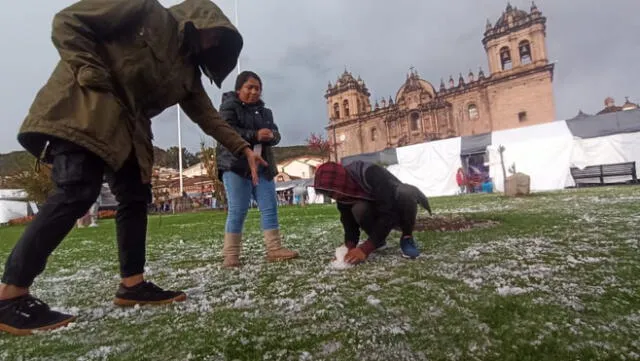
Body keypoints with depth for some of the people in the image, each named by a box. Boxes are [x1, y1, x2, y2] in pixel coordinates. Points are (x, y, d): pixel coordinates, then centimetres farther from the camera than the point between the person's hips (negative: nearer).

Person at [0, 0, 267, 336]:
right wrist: (92, 75, -19)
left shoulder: (187, 70, 15)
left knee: (135, 197, 2)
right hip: (83, 109, -8)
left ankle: (132, 284, 10)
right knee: (77, 192, -21)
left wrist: (243, 149, 5)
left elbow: (208, 115, 12)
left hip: (125, 129, 9)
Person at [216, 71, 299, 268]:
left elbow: (276, 134, 12)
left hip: (262, 166, 6)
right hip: (236, 165, -6)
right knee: (238, 210, -8)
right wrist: (255, 135, -24)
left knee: (270, 207, 1)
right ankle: (231, 254, 0)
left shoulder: (264, 111, 20)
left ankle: (274, 249, 6)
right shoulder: (229, 106, 1)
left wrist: (270, 135, -13)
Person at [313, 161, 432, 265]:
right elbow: (349, 224, -11)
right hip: (378, 214, 4)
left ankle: (407, 237, -14)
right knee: (358, 209, -31)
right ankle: (379, 240, -2)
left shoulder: (372, 174, -35)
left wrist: (365, 249, -40)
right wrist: (349, 248, -30)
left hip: (399, 210, -4)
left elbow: (389, 213, -39)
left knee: (406, 192, -39)